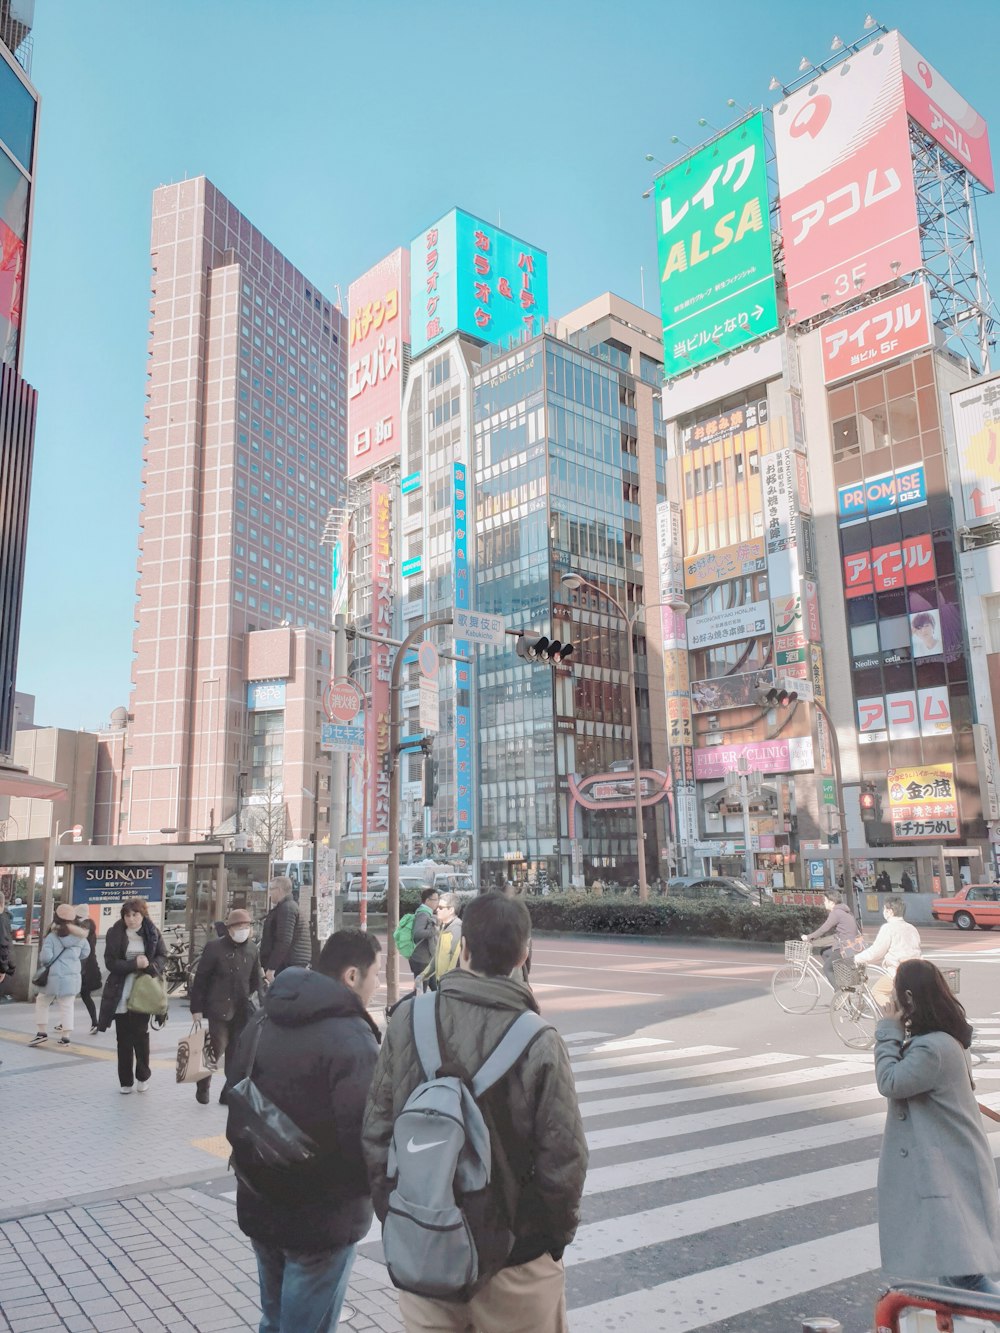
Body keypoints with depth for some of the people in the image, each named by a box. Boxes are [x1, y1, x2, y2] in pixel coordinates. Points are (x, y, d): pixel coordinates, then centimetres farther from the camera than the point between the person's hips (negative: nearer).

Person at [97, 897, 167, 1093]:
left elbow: (162, 956, 6)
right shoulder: (115, 933, -4)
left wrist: (150, 966, -15)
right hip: (121, 993, 0)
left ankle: (143, 1075, 18)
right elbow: (110, 962, -9)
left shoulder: (152, 933, 0)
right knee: (124, 1038, 7)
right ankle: (126, 1081, 18)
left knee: (140, 1033, -3)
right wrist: (135, 964, -20)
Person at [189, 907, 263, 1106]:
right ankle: (203, 1084, 21)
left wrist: (260, 999, 5)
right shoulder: (214, 947, -7)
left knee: (237, 1052, 7)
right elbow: (200, 979, -5)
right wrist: (196, 1008, -6)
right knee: (218, 1047, -4)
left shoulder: (252, 948, 7)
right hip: (219, 1008, -4)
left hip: (242, 1010, 4)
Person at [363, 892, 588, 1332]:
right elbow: (563, 1159, -14)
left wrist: (392, 1216, 11)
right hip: (513, 1256, -2)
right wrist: (557, 1237, 5)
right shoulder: (539, 1043, -21)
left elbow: (375, 1131, -4)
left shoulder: (408, 1019, -13)